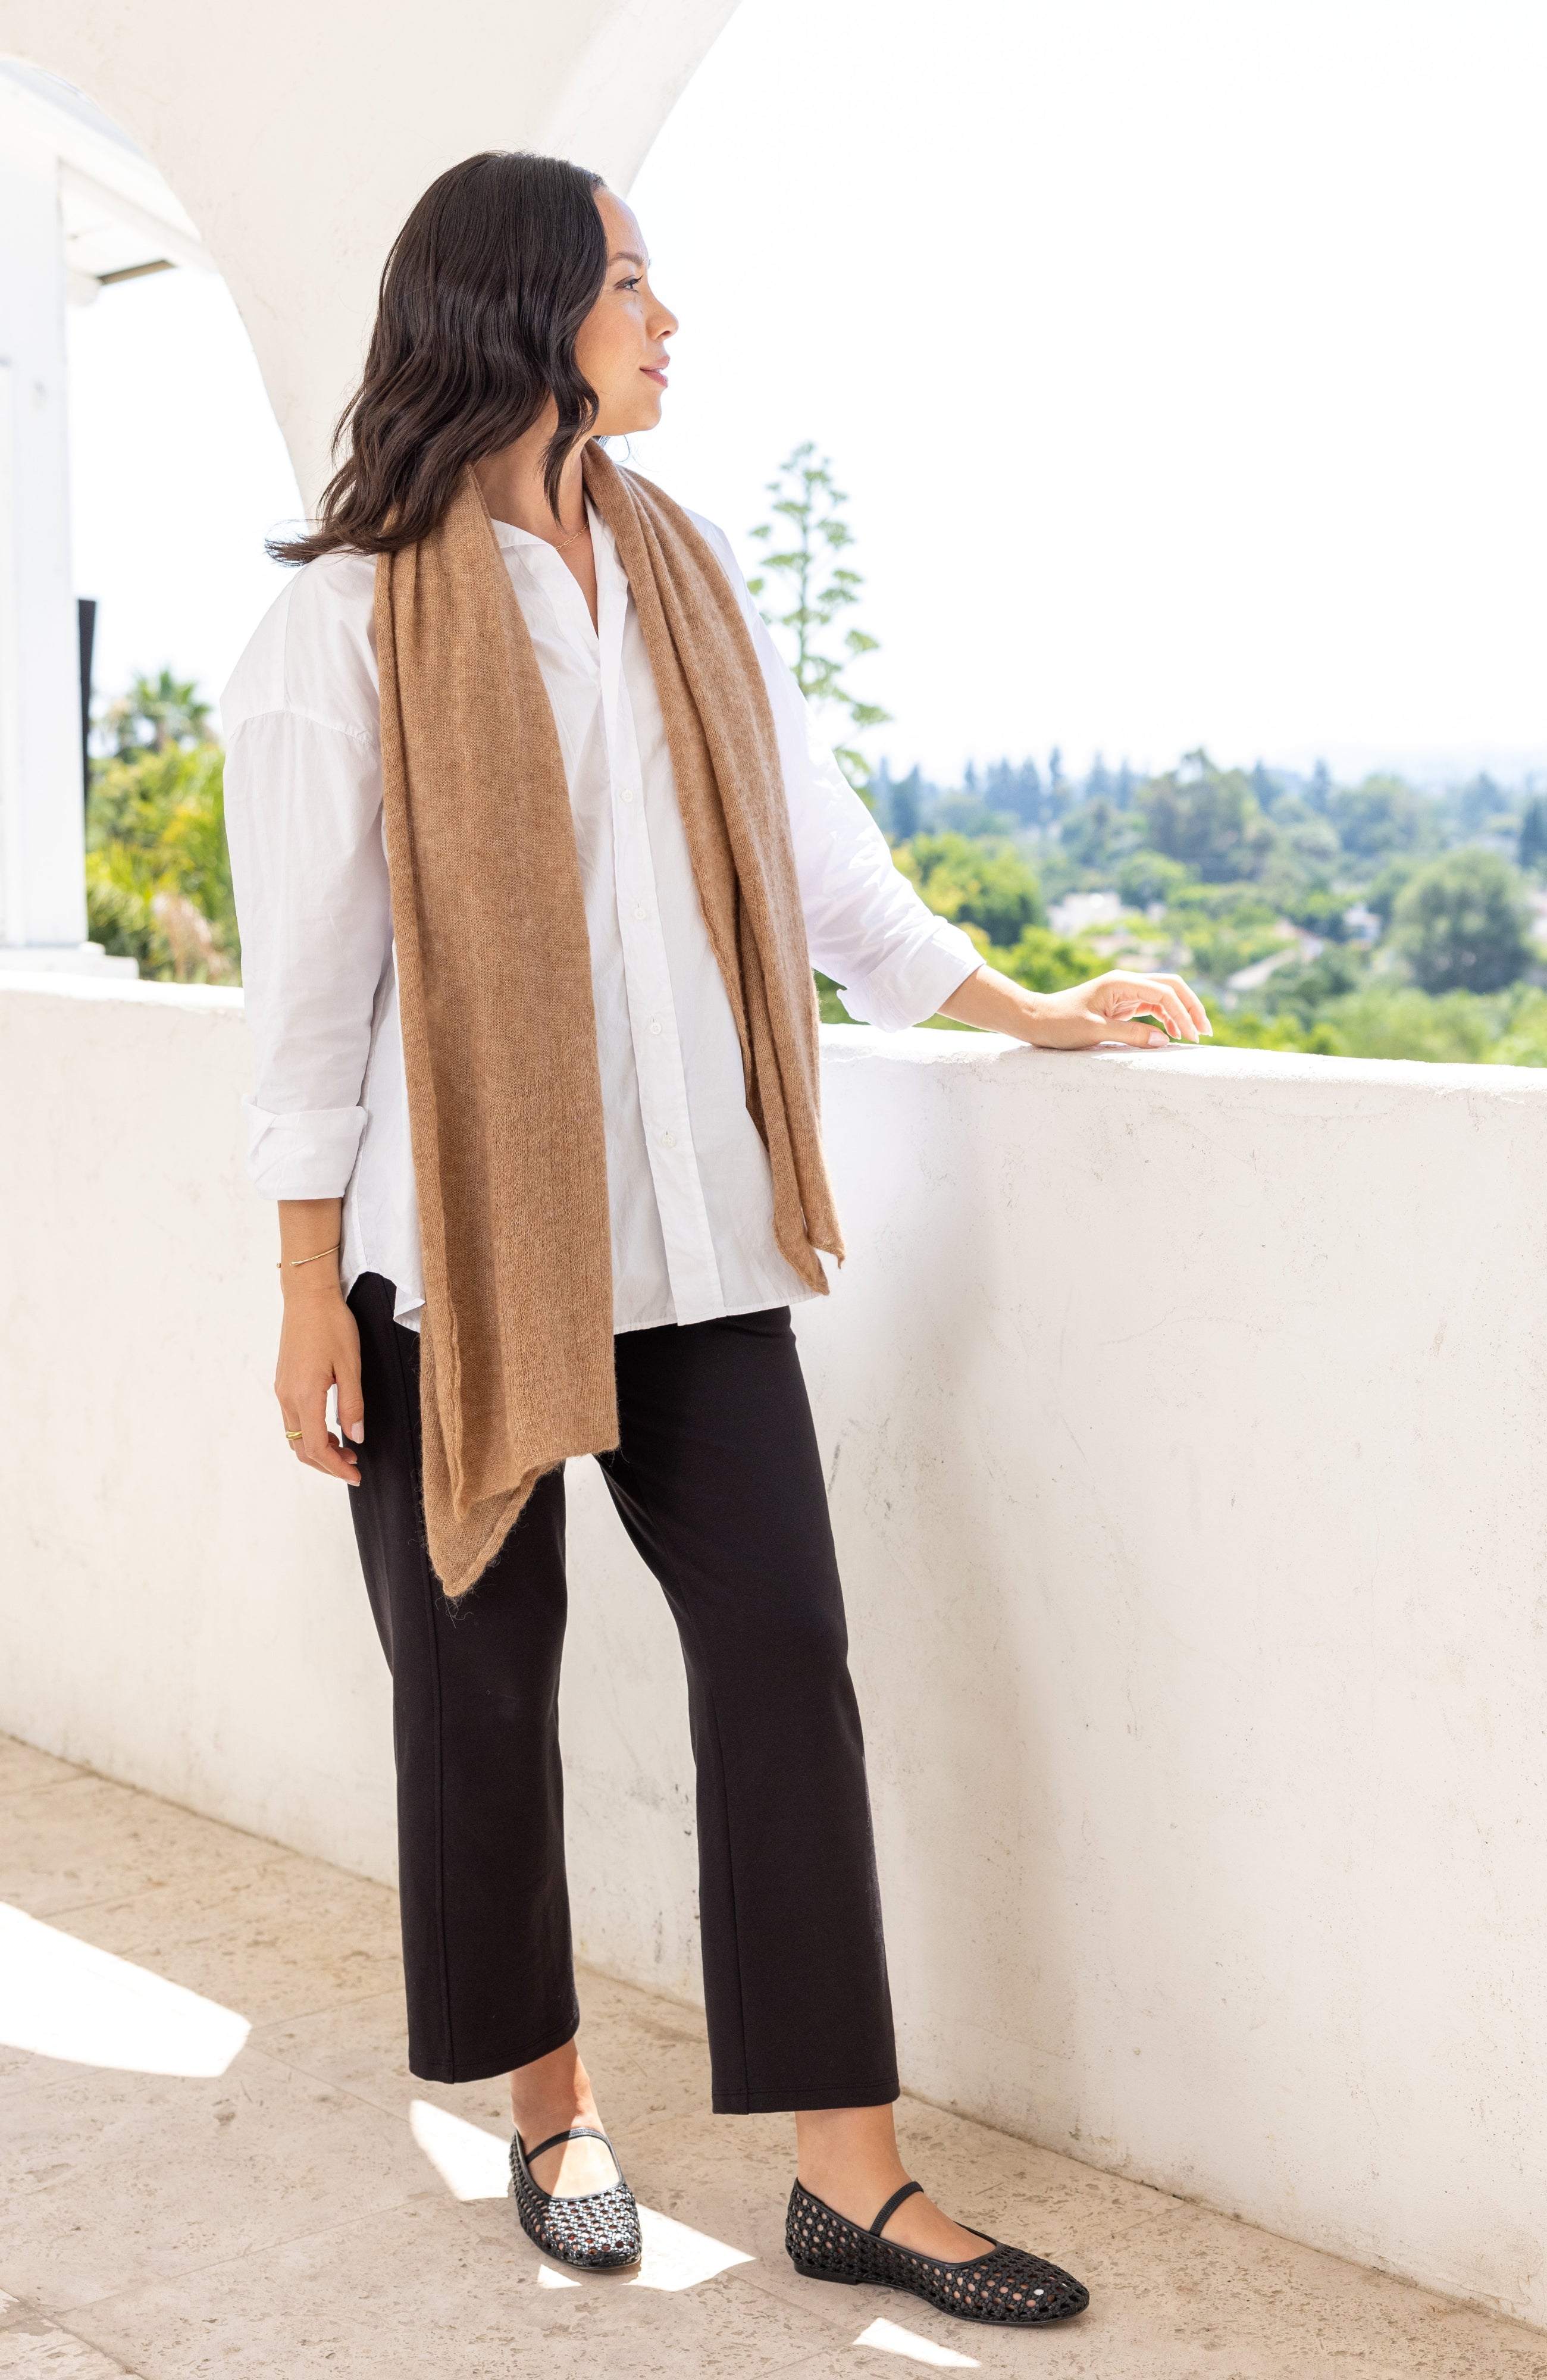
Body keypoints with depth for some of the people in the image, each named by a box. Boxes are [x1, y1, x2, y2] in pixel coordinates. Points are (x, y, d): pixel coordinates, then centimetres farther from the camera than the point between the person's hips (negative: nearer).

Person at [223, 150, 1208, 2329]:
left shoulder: (686, 571, 10)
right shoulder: (355, 620, -5)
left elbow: (813, 845, 16)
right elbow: (310, 977, -6)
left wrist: (1038, 1010, 17)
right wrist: (312, 1294, -8)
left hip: (690, 1238, 5)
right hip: (453, 1248, -4)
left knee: (784, 1653, -1)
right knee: (481, 1680, 7)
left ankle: (850, 2173, 6)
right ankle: (550, 2107, 27)